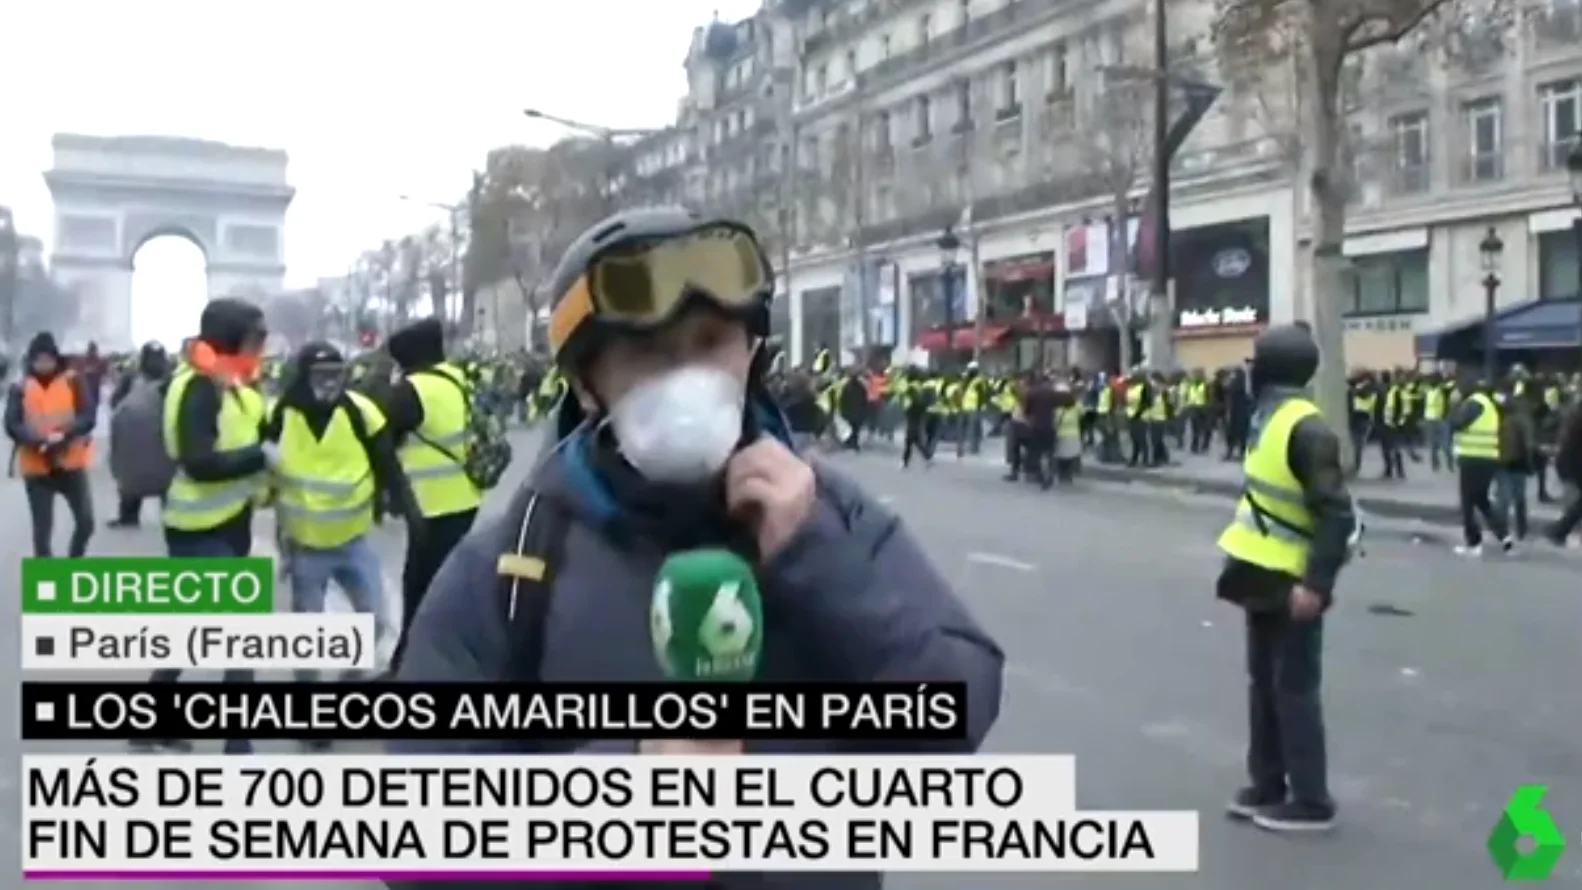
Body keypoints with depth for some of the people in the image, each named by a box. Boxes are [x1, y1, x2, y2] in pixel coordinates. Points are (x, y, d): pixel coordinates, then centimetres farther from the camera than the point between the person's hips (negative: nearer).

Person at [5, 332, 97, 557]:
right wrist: (37, 439, -25)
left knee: (85, 522, 3)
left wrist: (65, 434, -25)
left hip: (71, 464, 0)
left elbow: (89, 416, -7)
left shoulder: (74, 382, 1)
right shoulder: (21, 388, 0)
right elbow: (11, 425, -7)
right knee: (42, 529, 4)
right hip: (37, 468, 0)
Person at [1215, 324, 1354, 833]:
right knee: (1263, 683, 15)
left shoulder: (1305, 428, -20)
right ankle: (1267, 786, 27)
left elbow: (1337, 515, -24)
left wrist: (1316, 583, -27)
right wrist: (1246, 568, 17)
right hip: (1264, 576, 9)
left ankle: (1311, 802, 11)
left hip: (1292, 584, -9)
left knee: (1293, 689, 0)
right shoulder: (1269, 416, 8)